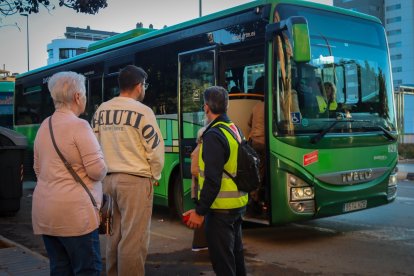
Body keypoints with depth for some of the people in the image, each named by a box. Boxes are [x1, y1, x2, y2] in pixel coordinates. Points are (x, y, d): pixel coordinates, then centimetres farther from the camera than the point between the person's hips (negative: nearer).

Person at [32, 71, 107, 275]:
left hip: (44, 210, 8)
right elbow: (97, 170, -16)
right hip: (73, 211, -8)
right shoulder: (79, 125, -13)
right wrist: (103, 168, 5)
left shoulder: (44, 126, 11)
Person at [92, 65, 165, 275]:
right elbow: (155, 148, -9)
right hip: (135, 180, -6)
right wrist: (155, 175, 7)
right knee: (134, 239, -1)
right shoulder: (142, 111, -10)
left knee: (114, 236, 16)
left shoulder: (101, 111, 8)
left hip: (108, 179, 7)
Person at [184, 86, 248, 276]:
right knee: (235, 253, 20)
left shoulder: (214, 136, -19)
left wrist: (200, 211, -18)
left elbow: (212, 180, -23)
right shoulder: (235, 130, 8)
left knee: (222, 259, 0)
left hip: (221, 208, -9)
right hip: (238, 204, 9)